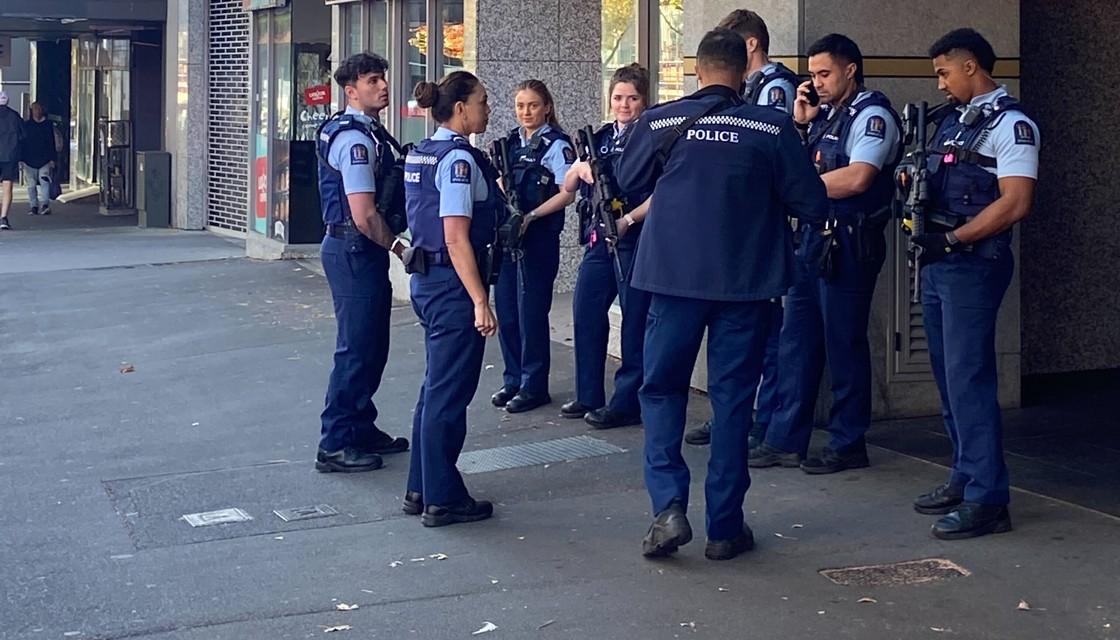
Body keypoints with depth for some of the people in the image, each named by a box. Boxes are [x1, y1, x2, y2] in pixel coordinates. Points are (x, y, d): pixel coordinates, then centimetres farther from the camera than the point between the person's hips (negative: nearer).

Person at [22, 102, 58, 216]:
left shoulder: (48, 124, 6)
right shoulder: (26, 125, 8)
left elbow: (52, 143, 6)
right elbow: (22, 142, 8)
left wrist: (52, 159, 0)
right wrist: (21, 159, 1)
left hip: (44, 159, -2)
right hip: (29, 159, 2)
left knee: (44, 181, -15)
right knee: (31, 184, 4)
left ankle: (45, 204, -21)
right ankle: (34, 206, 10)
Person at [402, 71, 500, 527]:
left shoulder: (421, 154, 11)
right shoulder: (459, 159, -16)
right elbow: (457, 238, -21)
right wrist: (480, 302, -21)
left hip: (427, 280, 10)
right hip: (454, 285, -10)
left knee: (436, 388, 18)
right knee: (449, 393, -1)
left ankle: (421, 490, 25)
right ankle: (442, 500, 8)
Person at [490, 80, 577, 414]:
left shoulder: (556, 145, -7)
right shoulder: (509, 143, 12)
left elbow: (567, 194, -12)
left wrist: (530, 217, -18)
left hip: (539, 237, -6)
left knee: (531, 313, -2)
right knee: (505, 310, 9)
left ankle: (534, 386, 8)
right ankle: (513, 380, 21)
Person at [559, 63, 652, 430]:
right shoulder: (600, 137, 15)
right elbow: (567, 187, 16)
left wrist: (628, 220, -20)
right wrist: (579, 167, -4)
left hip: (635, 238, -7)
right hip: (598, 237, 7)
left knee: (635, 319, -2)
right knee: (586, 312, 9)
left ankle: (627, 403, 4)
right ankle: (589, 396, 20)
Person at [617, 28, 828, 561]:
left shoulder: (659, 122, -4)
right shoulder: (773, 128, -6)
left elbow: (628, 187, 11)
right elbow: (813, 205, -2)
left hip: (675, 277, 0)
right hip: (747, 281, 0)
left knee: (661, 388, 13)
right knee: (733, 399, 9)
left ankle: (669, 506, -3)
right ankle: (725, 527, 13)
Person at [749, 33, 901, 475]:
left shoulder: (872, 115, -9)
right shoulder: (825, 115, 16)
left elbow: (857, 178, -22)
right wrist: (799, 124, 6)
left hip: (849, 244, -8)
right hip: (814, 239, 8)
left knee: (844, 346, 0)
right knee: (796, 342, 8)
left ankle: (847, 445, 10)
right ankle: (786, 441, 15)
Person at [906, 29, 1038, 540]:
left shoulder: (1011, 124, -9)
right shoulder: (953, 121, 16)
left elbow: (1015, 204, -18)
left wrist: (951, 239, -17)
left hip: (972, 265, -8)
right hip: (937, 264, 8)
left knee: (969, 379, -9)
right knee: (949, 377, 12)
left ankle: (987, 499, -5)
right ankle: (966, 477, 22)